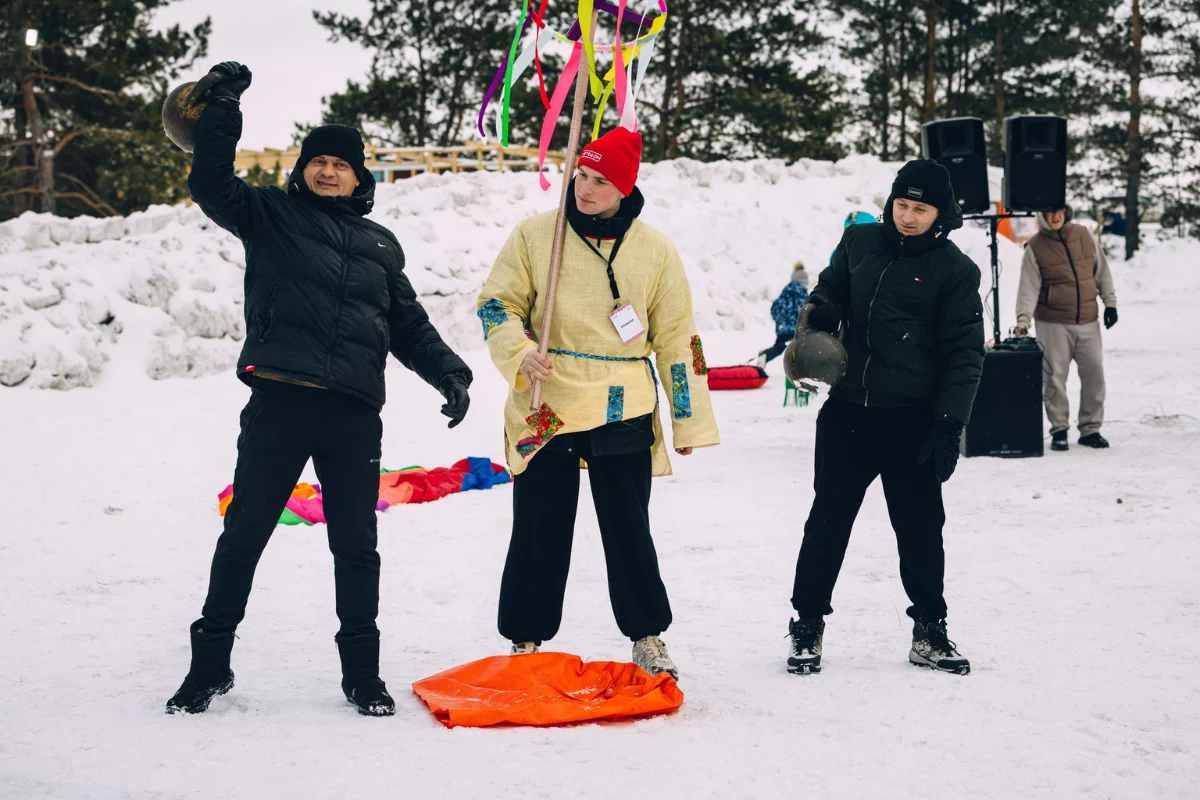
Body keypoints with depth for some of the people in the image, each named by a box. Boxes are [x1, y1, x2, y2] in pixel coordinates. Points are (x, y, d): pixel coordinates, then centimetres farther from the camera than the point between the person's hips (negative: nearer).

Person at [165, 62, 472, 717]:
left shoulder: (381, 245, 21)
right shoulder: (271, 215, 11)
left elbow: (409, 326, 22)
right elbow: (211, 183, -4)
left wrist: (448, 372, 8)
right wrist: (223, 105, -10)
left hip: (354, 416, 3)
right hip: (279, 402, -2)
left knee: (356, 544, 7)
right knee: (244, 535, 3)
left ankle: (361, 670, 18)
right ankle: (210, 663, 15)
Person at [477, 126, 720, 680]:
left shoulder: (655, 250, 4)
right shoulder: (534, 235, 1)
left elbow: (676, 338, 9)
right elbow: (497, 302, 6)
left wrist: (689, 420, 9)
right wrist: (520, 354, -14)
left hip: (623, 412, 0)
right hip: (547, 407, 0)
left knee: (629, 531, 8)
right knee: (539, 530, 5)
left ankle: (647, 637, 22)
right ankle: (526, 639, 19)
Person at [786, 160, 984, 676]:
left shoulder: (955, 271, -2)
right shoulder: (859, 242, 6)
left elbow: (964, 355, -4)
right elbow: (830, 288, 23)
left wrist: (949, 424, -11)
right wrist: (820, 310, -2)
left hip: (913, 422, -2)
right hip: (847, 412, 2)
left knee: (920, 529, 7)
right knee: (828, 522, 7)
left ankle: (929, 633, 21)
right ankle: (808, 626, 18)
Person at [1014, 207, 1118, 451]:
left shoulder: (1083, 235, 4)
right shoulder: (1035, 247, -5)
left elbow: (1102, 270, 13)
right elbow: (1029, 286, -10)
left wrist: (1110, 302, 10)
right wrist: (1023, 318, -21)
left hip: (1088, 321, 3)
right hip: (1053, 324, -3)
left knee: (1094, 375, 4)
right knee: (1055, 377, -1)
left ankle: (1090, 428, 15)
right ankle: (1059, 429, 11)